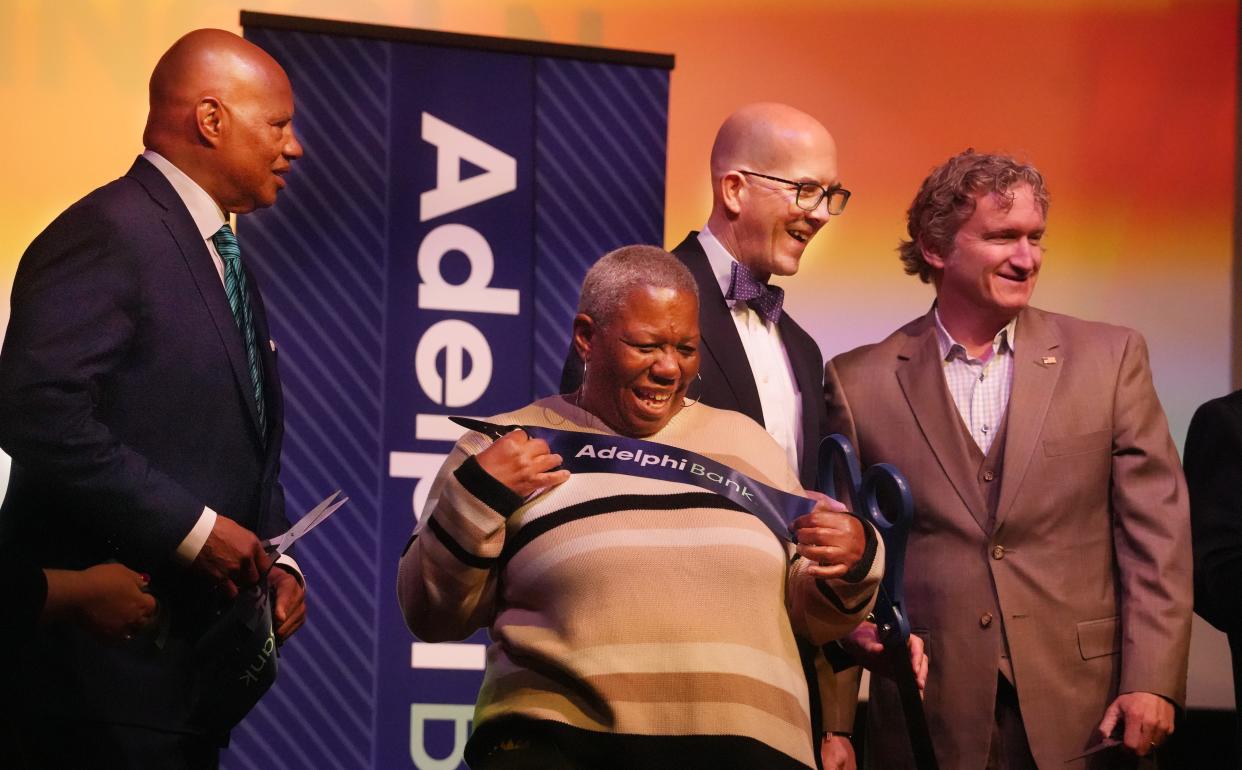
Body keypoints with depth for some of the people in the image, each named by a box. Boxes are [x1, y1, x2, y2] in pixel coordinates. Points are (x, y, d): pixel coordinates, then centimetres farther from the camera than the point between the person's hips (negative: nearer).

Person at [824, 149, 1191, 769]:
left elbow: (1156, 533, 1)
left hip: (1083, 717, 0)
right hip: (928, 715, 0)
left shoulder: (1109, 358, 4)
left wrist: (1151, 682, -8)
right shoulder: (859, 381, 4)